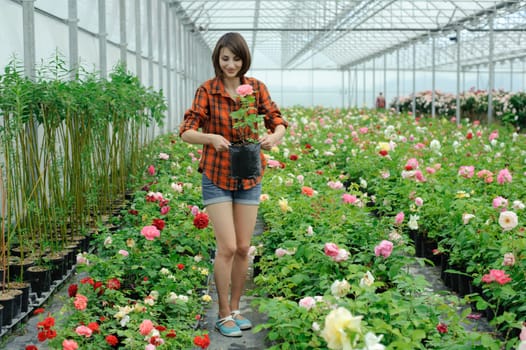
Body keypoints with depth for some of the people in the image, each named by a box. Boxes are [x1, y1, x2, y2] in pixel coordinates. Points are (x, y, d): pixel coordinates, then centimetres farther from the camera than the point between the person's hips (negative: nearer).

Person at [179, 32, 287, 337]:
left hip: (249, 177, 3)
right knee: (227, 247, -7)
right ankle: (224, 315, 8)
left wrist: (274, 137, -27)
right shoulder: (207, 90, -8)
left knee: (244, 248, 7)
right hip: (217, 177, -3)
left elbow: (279, 123, -4)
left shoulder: (256, 88, -1)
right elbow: (187, 132, -14)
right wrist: (212, 138, -35)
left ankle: (236, 309, 23)